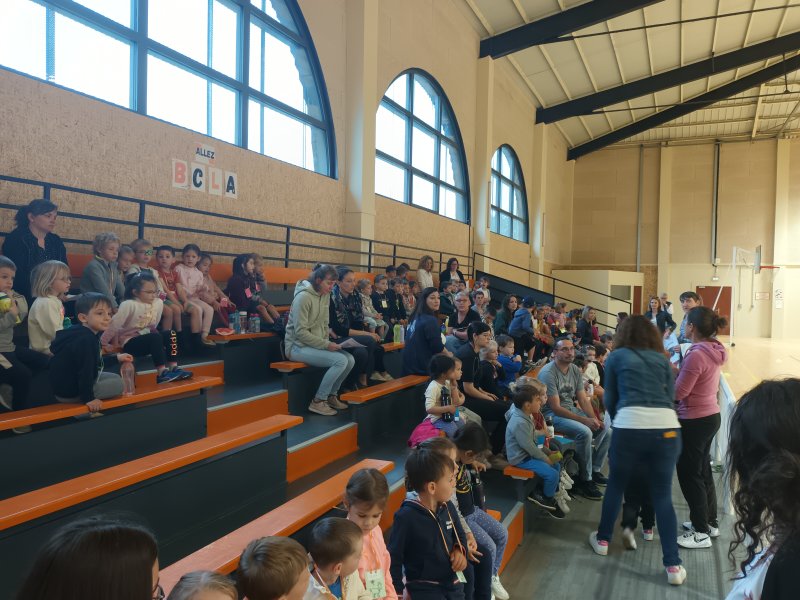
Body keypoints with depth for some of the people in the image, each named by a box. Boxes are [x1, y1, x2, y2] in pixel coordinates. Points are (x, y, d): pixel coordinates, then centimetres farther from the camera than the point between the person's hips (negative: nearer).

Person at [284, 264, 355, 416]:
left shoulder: (325, 295, 5)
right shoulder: (304, 296, -19)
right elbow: (300, 332, -22)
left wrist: (327, 343, -4)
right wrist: (326, 345, -21)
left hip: (317, 344, 8)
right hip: (299, 346, -8)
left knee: (350, 360, -9)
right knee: (340, 360, -24)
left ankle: (331, 395, 11)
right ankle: (318, 402, -10)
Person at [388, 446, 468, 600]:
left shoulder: (448, 507, -3)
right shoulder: (406, 516, -22)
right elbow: (394, 557, -13)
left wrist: (460, 551, -4)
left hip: (451, 580, 6)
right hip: (422, 586, -6)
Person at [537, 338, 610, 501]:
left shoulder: (575, 370, 4)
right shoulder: (548, 372, -19)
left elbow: (583, 399, 6)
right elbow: (556, 408, -21)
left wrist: (595, 419, -11)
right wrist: (585, 420, -23)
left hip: (572, 409, 8)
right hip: (553, 414, -8)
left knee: (606, 430, -3)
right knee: (584, 432, -29)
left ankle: (595, 470, 13)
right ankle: (584, 480, -15)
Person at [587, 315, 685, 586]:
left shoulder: (616, 357, 14)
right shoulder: (662, 359, 20)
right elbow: (670, 396, 18)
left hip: (630, 425, -2)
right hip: (667, 426, 2)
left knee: (616, 485, 18)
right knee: (662, 495, 10)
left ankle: (603, 539, 33)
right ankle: (673, 565, 9)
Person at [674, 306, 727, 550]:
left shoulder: (696, 355, -25)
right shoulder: (714, 350, 3)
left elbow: (677, 392, -21)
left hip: (694, 421, -9)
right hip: (711, 415, 9)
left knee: (689, 474, 4)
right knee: (703, 470, 21)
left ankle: (701, 533, 14)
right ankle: (710, 522, 35)